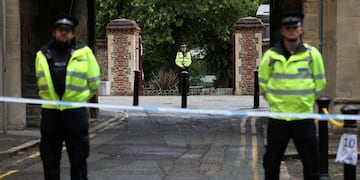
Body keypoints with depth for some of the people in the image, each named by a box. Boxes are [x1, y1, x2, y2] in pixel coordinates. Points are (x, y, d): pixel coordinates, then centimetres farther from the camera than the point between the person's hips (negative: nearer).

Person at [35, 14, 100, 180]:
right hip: (50, 112, 3)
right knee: (50, 159, 8)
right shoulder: (42, 54, 8)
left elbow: (94, 82, 6)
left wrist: (80, 99, 10)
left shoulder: (84, 52, 0)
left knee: (78, 159, 4)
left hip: (76, 112, -2)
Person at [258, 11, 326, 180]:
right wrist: (275, 101, 5)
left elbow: (320, 82, 6)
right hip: (277, 116, 0)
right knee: (271, 160, 9)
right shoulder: (271, 55, -1)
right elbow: (263, 83, 8)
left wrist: (308, 101, 5)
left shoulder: (312, 54, -1)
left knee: (311, 159, 5)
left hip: (304, 115, 0)